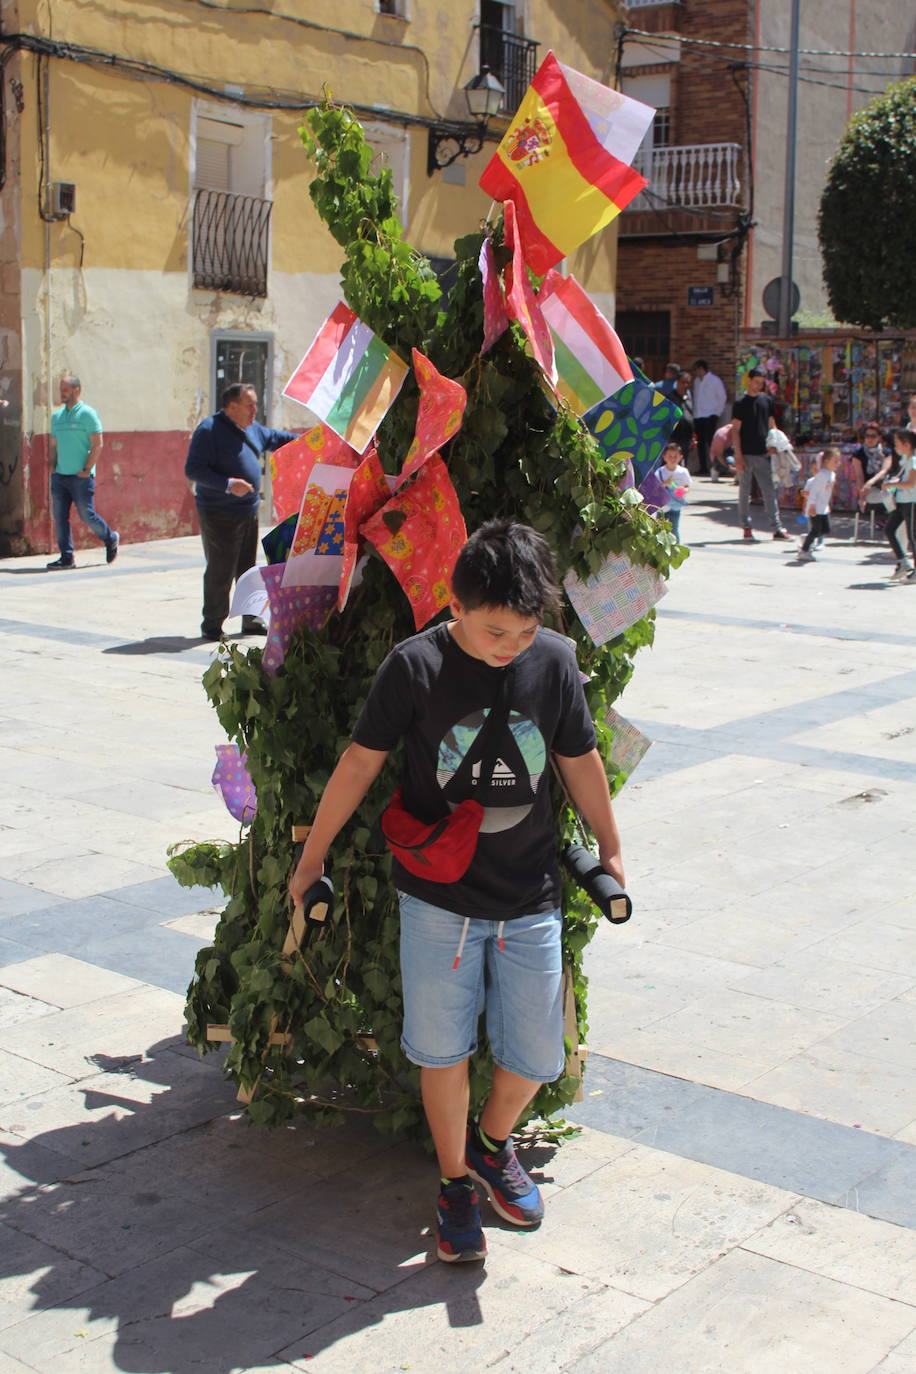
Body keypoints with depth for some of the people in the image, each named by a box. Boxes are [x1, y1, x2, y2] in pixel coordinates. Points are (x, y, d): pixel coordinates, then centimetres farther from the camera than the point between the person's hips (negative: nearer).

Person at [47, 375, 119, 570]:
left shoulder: (87, 414, -6)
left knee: (86, 515, -3)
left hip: (81, 476, -6)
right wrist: (52, 466, 8)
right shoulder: (57, 415, 14)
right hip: (59, 475, 6)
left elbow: (98, 444, -10)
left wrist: (86, 470, -13)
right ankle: (66, 557, 6)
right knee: (59, 517, 1)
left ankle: (111, 539, 22)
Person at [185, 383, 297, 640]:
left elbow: (275, 438, 30)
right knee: (220, 571, -5)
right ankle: (212, 626, 5)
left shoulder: (252, 429, 11)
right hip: (219, 515, -8)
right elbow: (193, 470, -21)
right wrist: (228, 484, -28)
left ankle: (251, 621, 23)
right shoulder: (209, 430, -15)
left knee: (247, 569, 14)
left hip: (248, 511, 8)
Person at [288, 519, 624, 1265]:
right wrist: (313, 858, 3)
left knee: (537, 1054, 7)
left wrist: (610, 852, 17)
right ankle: (456, 1182, 29)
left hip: (531, 900, 2)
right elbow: (361, 762, -4)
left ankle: (493, 1140, 38)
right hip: (438, 898, -2)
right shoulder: (416, 665, -14)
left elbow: (581, 761, 7)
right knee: (443, 1048, 7)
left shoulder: (555, 660, -6)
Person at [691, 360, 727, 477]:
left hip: (710, 416, -6)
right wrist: (695, 410, 6)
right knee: (700, 442, 5)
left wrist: (717, 412, -4)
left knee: (711, 441, -11)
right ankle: (703, 468, 11)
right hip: (698, 416, 6)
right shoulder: (697, 381, 14)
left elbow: (722, 397, 0)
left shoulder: (715, 380, -2)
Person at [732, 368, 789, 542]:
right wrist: (738, 456, -12)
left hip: (763, 454, 3)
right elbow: (735, 430, -5)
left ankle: (777, 528, -4)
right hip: (746, 454, -3)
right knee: (744, 492, 5)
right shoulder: (740, 403, -3)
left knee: (770, 492, -2)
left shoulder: (766, 400, 10)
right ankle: (746, 527, 14)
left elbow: (771, 426, 17)